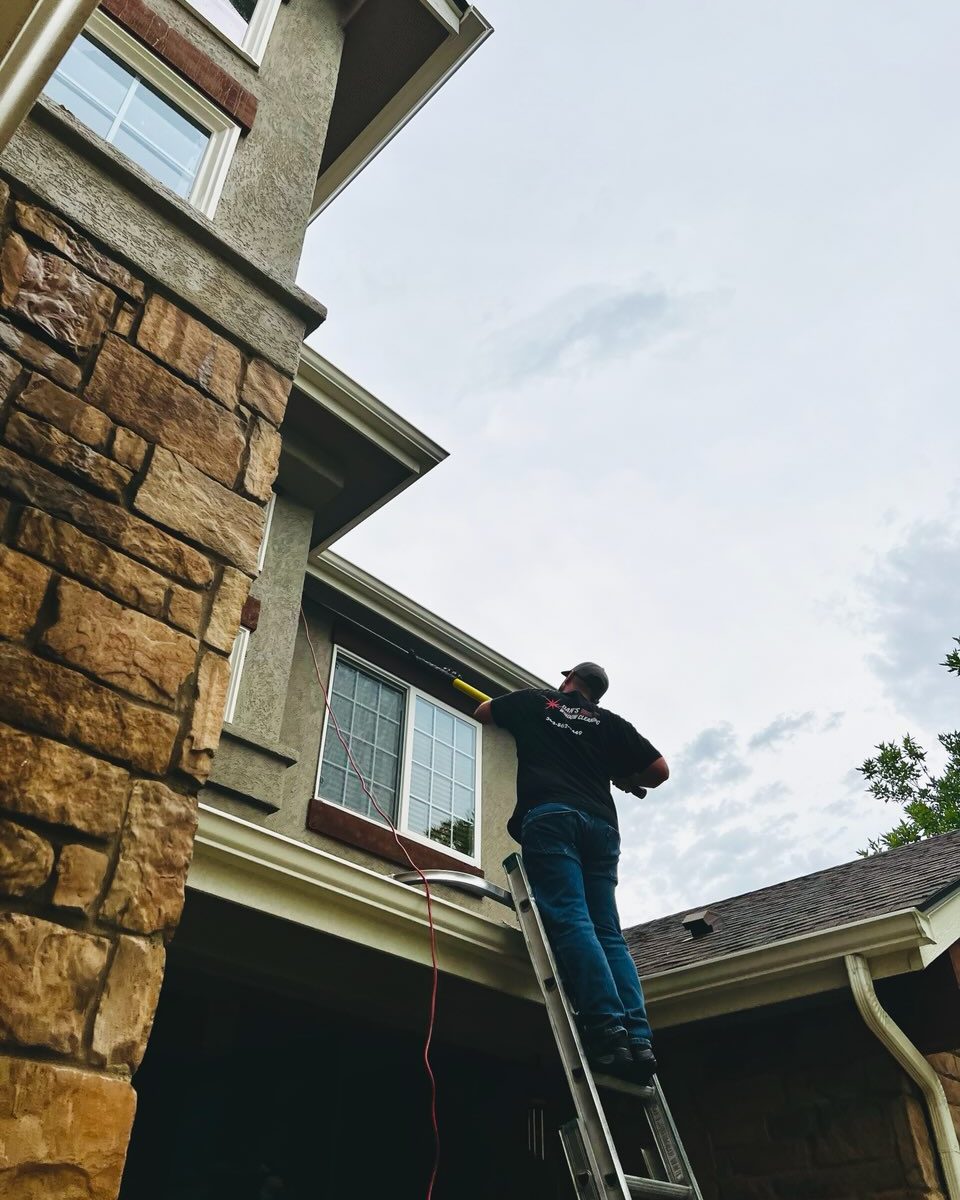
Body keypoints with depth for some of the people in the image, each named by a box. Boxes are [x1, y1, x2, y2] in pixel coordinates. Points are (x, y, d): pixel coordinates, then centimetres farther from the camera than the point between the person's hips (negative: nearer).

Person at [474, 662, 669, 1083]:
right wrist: (628, 780, 38)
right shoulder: (609, 722, 24)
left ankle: (607, 1029, -27)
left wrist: (511, 708, 60)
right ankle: (638, 1037, -13)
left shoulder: (535, 701, 23)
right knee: (608, 934, 1)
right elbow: (660, 769, 18)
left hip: (550, 815, -3)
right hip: (601, 824, 3)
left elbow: (482, 712, 39)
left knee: (570, 921, -14)